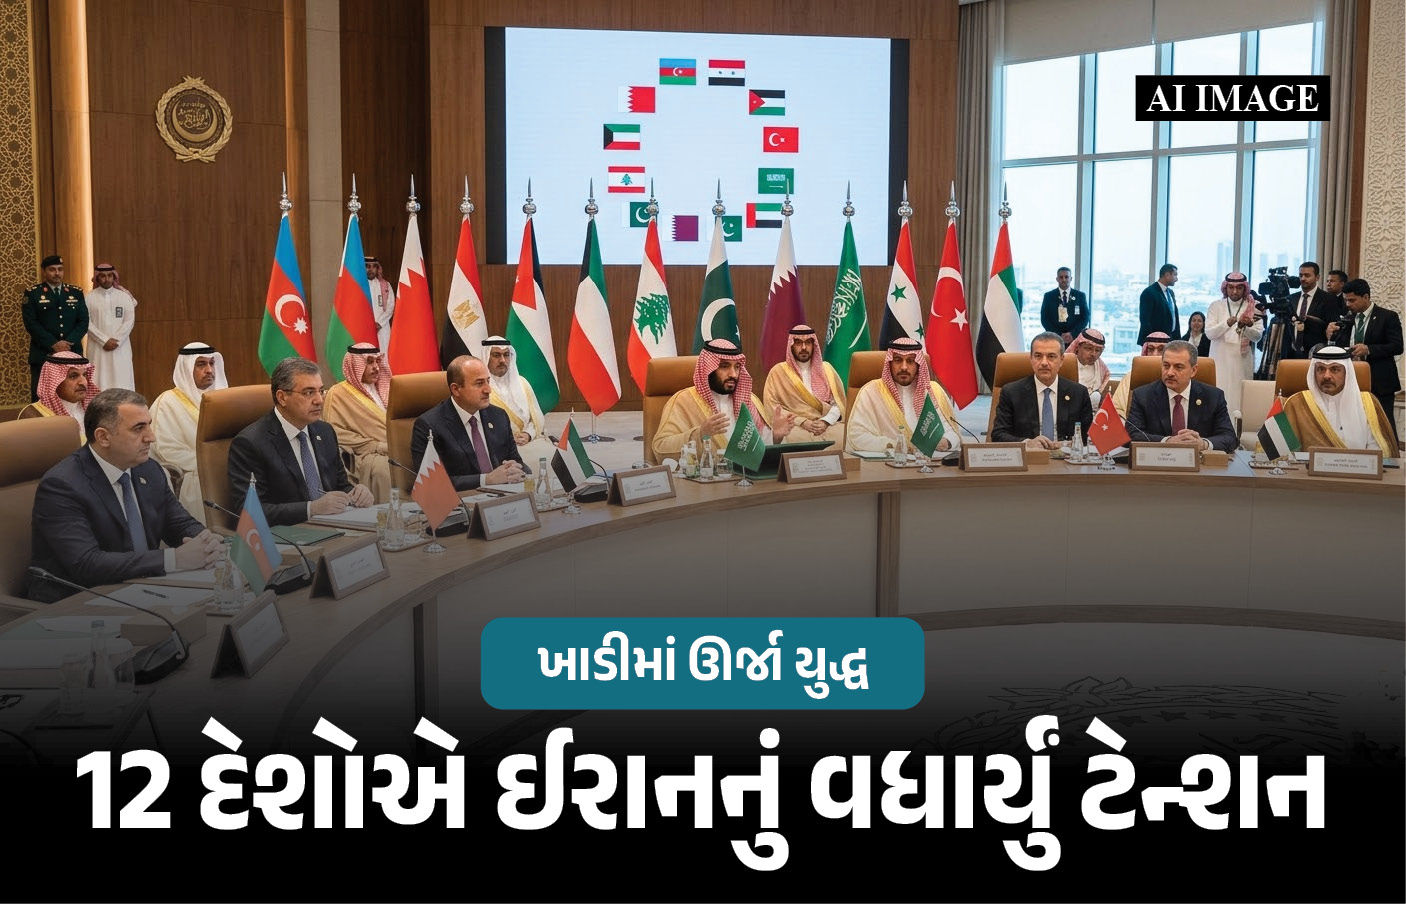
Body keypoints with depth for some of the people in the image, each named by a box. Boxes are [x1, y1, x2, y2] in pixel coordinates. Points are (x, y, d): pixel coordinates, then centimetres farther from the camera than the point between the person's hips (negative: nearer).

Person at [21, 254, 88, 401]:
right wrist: (54, 344, -12)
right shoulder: (32, 293, 3)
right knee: (40, 399, -3)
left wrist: (68, 343, -9)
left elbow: (83, 322, 7)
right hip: (42, 355, -2)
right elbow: (31, 323, -4)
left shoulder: (76, 293, 12)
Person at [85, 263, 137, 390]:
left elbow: (130, 321, 1)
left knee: (121, 380, -4)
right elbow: (87, 322, -3)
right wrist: (105, 340, -11)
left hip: (120, 348, 1)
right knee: (99, 381, -4)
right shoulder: (90, 297, 3)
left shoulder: (124, 296, 7)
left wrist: (116, 341, -9)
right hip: (97, 348, -1)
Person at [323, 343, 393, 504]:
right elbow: (335, 432, -6)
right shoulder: (338, 394, 5)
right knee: (380, 466, -37)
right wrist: (375, 445, -11)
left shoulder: (381, 390, 27)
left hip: (392, 452, 5)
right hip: (365, 454, -5)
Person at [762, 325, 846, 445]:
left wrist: (826, 421, -9)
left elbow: (839, 403, 11)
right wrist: (802, 422, -12)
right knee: (797, 437, -36)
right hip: (795, 427, -2)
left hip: (829, 425, 3)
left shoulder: (826, 369, 17)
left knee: (842, 434, -29)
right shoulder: (778, 371, 8)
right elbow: (771, 406, -1)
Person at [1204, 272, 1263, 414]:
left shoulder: (1253, 307, 5)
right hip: (1220, 359, 0)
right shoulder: (1216, 306, 5)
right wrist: (1227, 324, -21)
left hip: (1243, 360, 0)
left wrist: (1245, 327, -22)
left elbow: (1257, 336, -2)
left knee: (1241, 396, -4)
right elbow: (1209, 333, -5)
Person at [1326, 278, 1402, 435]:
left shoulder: (1388, 316, -3)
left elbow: (1397, 347, -10)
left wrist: (1368, 349, -22)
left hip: (1379, 383, -5)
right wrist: (1332, 336, -7)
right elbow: (1341, 347, 14)